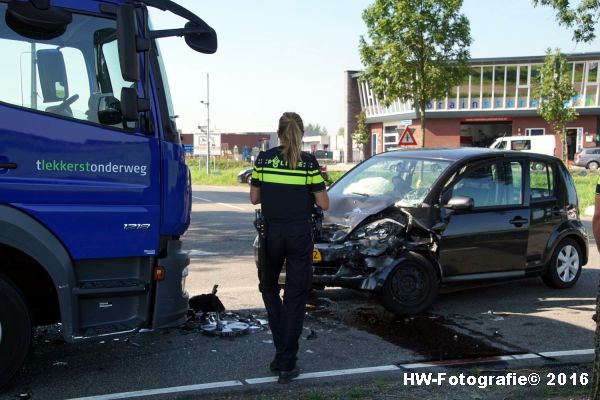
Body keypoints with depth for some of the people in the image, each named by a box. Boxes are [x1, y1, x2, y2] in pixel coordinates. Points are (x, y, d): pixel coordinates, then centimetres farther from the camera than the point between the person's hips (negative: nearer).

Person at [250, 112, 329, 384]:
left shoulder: (264, 159, -2)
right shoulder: (309, 163, -5)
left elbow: (254, 198, 4)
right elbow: (323, 204, -4)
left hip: (271, 233, 1)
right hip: (299, 235, -1)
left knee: (269, 288, 22)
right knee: (295, 297, 6)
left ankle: (282, 351, 16)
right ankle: (286, 364, 7)